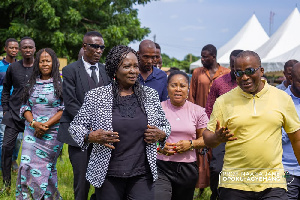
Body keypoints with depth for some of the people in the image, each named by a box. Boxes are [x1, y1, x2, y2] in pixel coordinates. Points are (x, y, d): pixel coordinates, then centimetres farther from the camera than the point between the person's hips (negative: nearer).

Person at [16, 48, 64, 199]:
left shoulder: (60, 83, -1)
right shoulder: (32, 83, 11)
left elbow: (64, 109, -6)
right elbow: (25, 107, 9)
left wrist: (46, 125, -13)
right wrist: (34, 123, -9)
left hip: (52, 133, -3)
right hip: (32, 132, 3)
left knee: (45, 168, 1)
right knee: (27, 166, -5)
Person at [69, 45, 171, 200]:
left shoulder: (150, 95, 7)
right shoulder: (96, 97, -1)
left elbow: (165, 124, 19)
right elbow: (75, 126, 5)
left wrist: (161, 134, -3)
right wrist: (91, 137, -14)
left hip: (142, 175, 2)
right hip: (108, 174, -1)